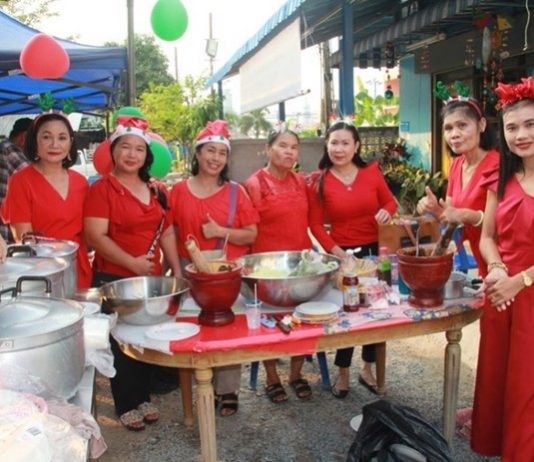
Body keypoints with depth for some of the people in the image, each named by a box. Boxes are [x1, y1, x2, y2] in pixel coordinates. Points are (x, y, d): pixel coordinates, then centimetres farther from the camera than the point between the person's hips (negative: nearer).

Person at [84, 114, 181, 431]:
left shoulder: (156, 191, 9)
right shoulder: (102, 189, -9)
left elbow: (167, 232, 13)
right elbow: (96, 236, -17)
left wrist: (177, 272, 6)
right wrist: (133, 263, -22)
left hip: (152, 279, 6)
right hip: (114, 280, -5)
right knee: (122, 343, 7)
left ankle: (144, 397, 32)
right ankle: (126, 405, 23)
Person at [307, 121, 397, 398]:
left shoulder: (372, 172, -2)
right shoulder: (319, 181, -7)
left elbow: (389, 201, 10)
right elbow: (316, 224, -6)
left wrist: (387, 212, -13)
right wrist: (335, 251, -17)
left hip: (374, 250, 3)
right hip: (341, 253, -2)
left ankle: (367, 370, 35)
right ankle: (343, 375, 26)